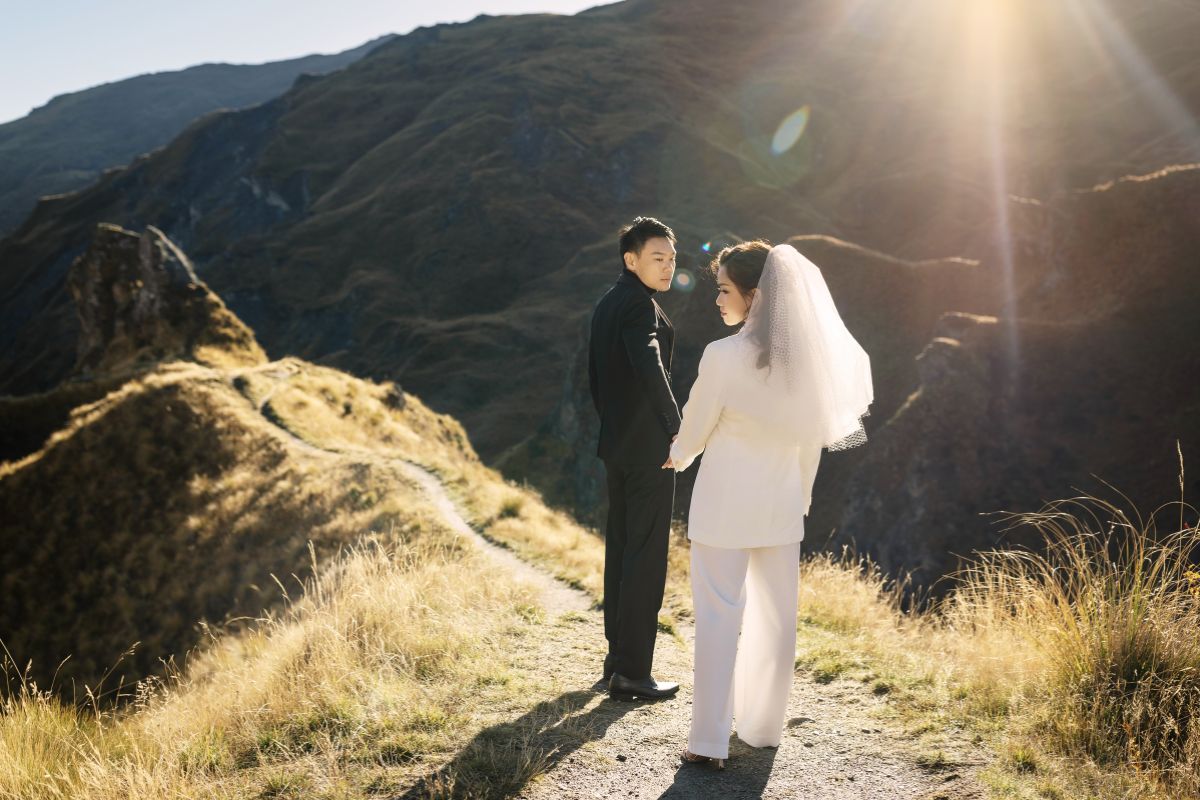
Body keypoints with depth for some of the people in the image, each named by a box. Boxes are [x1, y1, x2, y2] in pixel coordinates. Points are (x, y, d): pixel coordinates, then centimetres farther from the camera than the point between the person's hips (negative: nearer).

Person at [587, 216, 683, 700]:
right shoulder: (638, 303, -14)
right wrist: (676, 427, -29)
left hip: (616, 446, 10)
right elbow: (649, 367, -31)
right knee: (647, 555, -5)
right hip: (648, 446, -10)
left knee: (621, 551, 14)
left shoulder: (607, 303, 16)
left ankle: (617, 660, 22)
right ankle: (631, 671, -2)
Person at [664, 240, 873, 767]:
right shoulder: (808, 354, -3)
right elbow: (812, 437, 5)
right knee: (775, 615, 15)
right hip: (781, 504, 5)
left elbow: (695, 428, -6)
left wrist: (678, 458, 16)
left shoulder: (724, 355, -19)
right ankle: (764, 729, 27)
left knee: (718, 616, 3)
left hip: (725, 503, -5)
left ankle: (710, 741, 5)